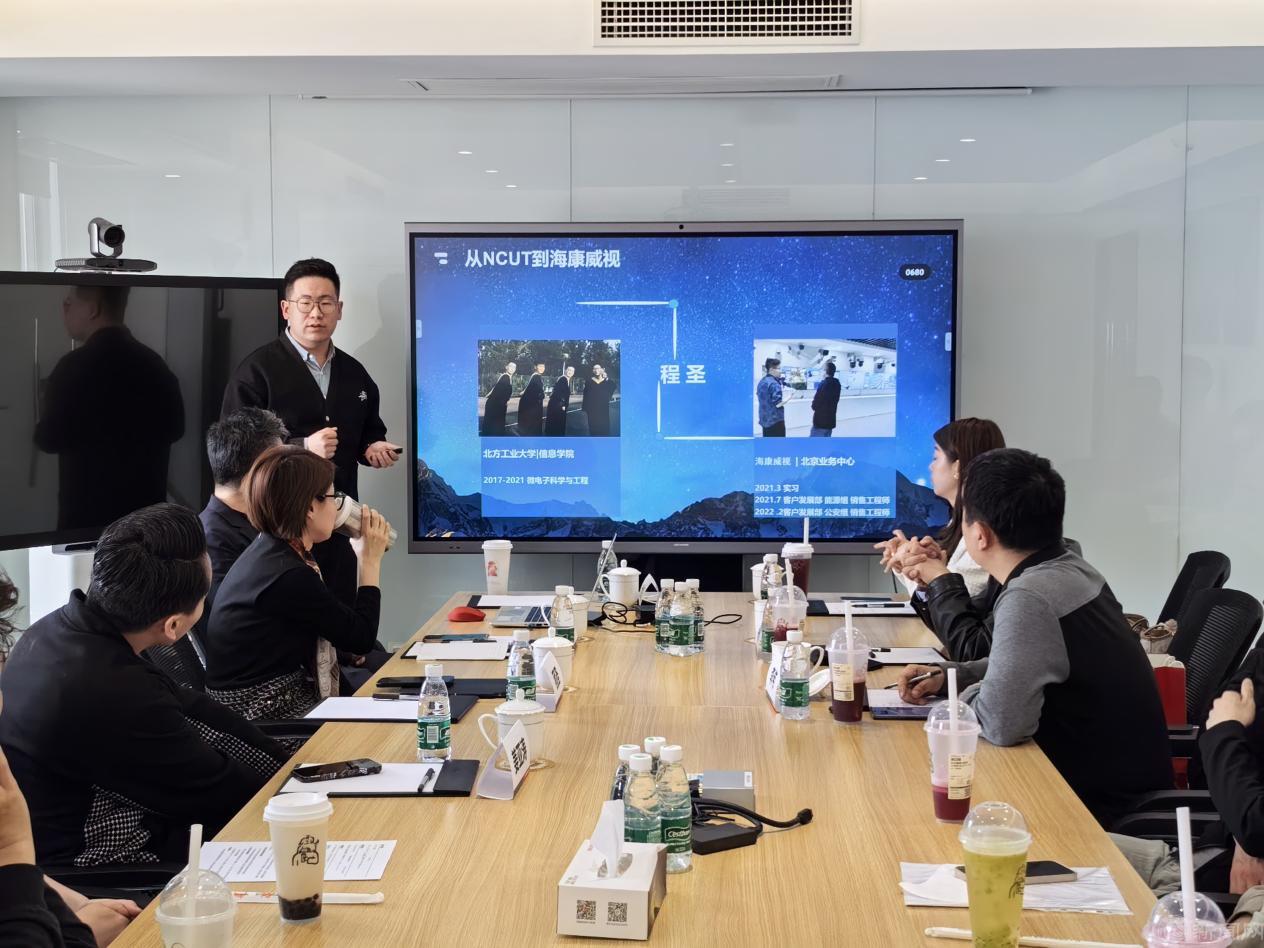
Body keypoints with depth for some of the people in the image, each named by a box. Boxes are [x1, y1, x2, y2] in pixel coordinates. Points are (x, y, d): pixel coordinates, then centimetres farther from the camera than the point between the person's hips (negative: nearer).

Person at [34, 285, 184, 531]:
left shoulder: (76, 364, -15)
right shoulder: (154, 363, 4)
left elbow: (49, 438, -11)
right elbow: (173, 428, 13)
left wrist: (40, 427, 10)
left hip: (90, 511, -6)